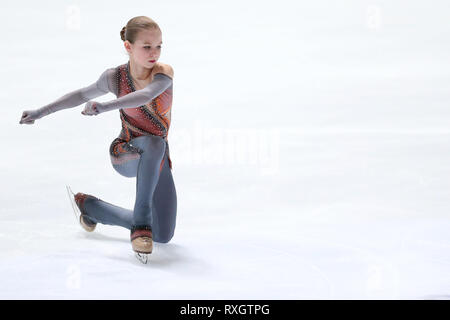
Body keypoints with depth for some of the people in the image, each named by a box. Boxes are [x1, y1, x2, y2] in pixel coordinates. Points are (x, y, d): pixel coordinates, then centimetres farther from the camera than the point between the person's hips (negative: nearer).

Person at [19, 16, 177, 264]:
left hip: (158, 162, 3)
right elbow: (84, 94, 8)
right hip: (125, 154, -3)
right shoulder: (115, 77, -11)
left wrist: (104, 107, -50)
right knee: (154, 142, -40)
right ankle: (141, 222, -32)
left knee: (163, 236, 6)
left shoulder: (164, 72, -16)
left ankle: (90, 205, 24)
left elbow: (146, 95, -39)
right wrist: (40, 112, 11)